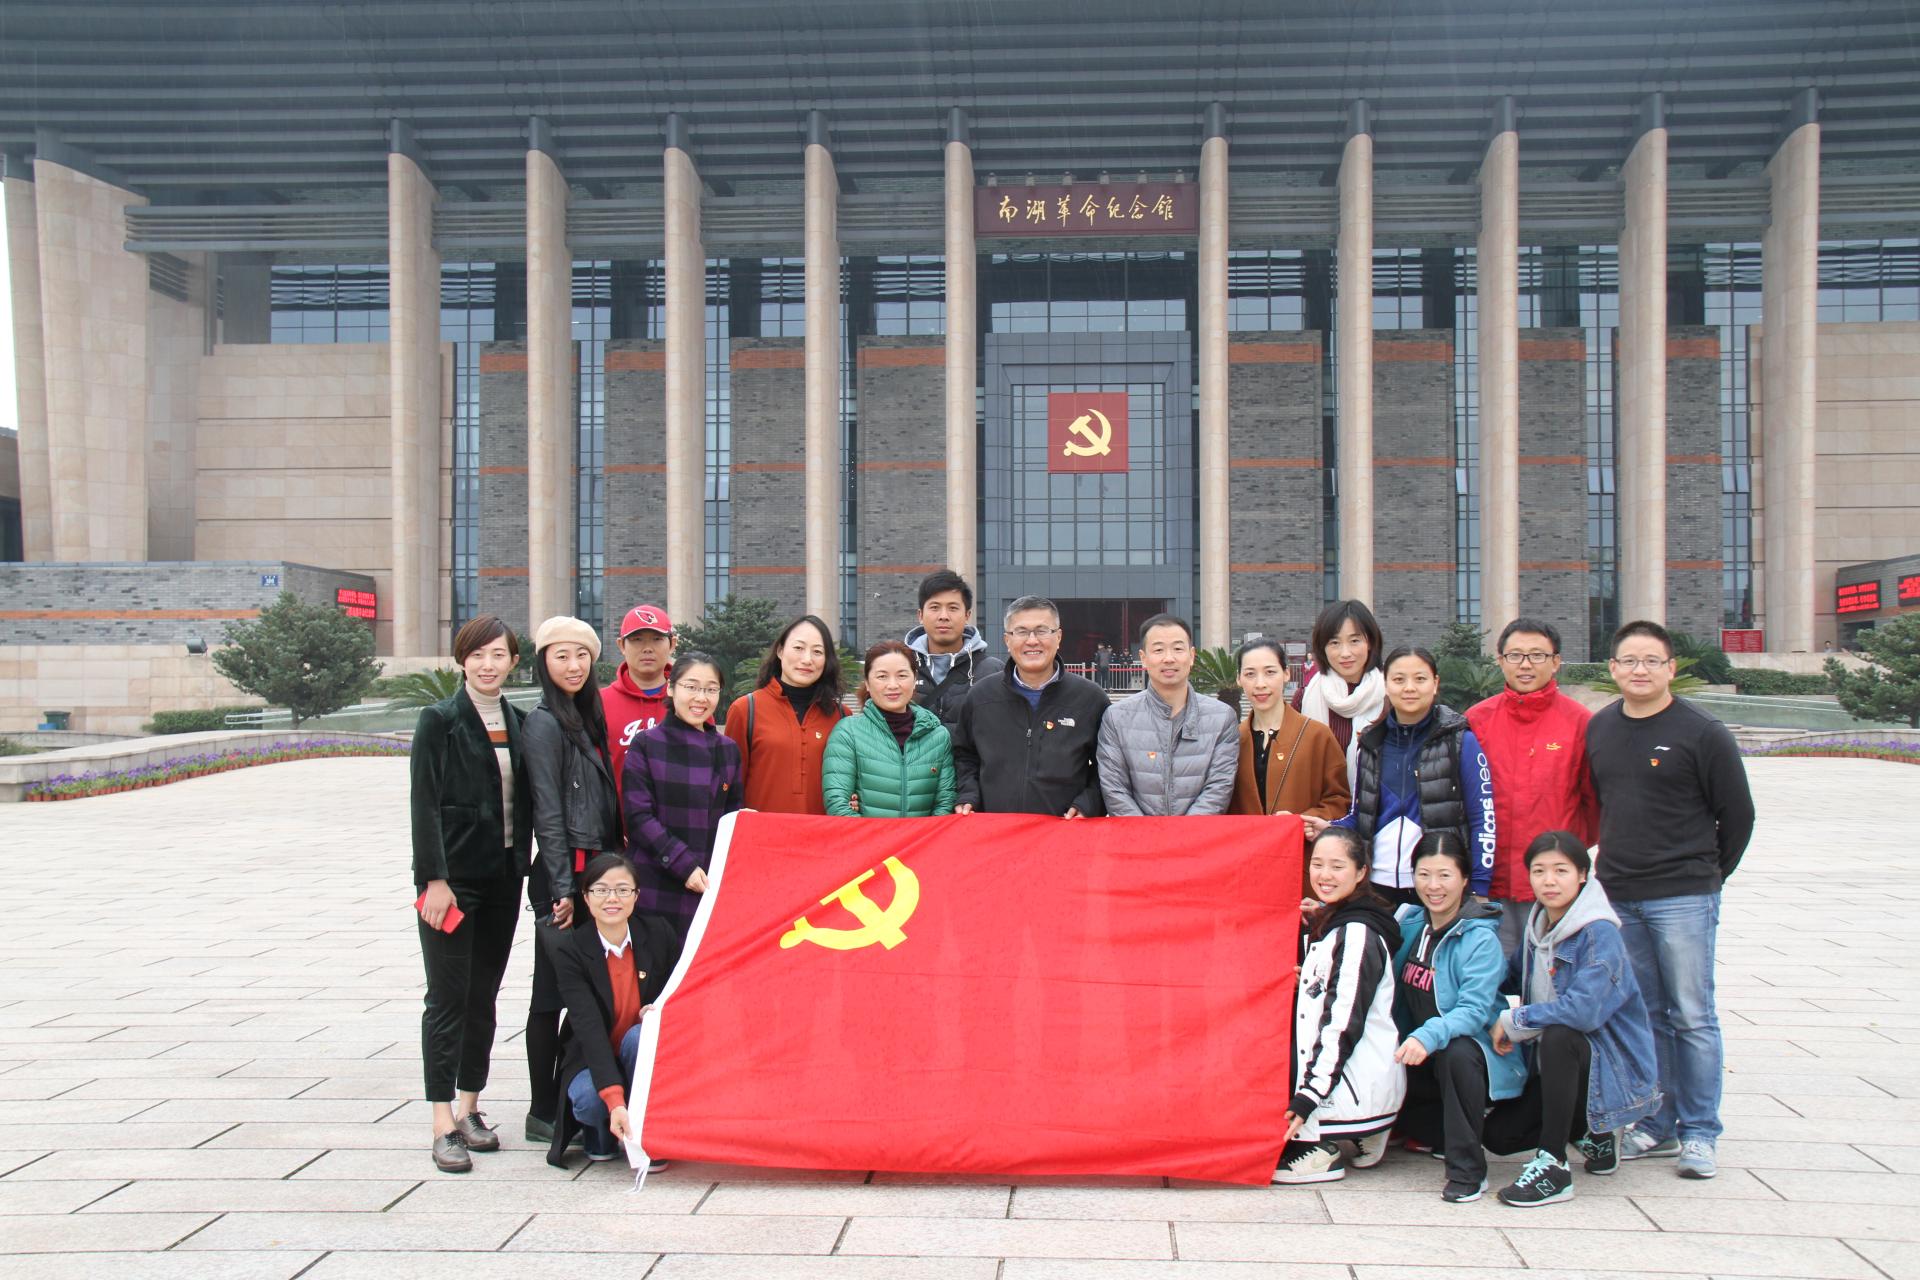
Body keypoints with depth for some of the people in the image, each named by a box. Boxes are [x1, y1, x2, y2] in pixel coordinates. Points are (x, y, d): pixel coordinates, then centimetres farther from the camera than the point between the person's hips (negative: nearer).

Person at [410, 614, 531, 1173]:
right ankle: (444, 1126, 4)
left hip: (503, 877, 5)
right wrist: (434, 879, -15)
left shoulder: (518, 722, 9)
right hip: (453, 878, -5)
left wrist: (523, 865, 6)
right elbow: (424, 803, -10)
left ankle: (469, 1107, 23)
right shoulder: (439, 720, -6)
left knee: (484, 997, 12)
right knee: (448, 998, -2)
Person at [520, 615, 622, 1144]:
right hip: (563, 874, -7)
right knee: (553, 991, 0)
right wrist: (564, 888, -16)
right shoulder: (544, 723, -9)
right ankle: (542, 1112, 9)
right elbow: (548, 812, -13)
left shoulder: (589, 717, 15)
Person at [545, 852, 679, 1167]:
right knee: (588, 1099, -33)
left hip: (647, 1057, 2)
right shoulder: (569, 949, -14)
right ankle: (600, 1132, 4)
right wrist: (615, 1101, -37)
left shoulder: (658, 933, -6)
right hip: (593, 1062, -1)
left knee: (639, 1036, -31)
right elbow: (589, 1027, -25)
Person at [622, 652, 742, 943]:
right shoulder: (646, 744, 0)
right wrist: (684, 864, -14)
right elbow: (638, 817, -6)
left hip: (710, 887, 3)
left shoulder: (728, 749, 12)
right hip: (655, 888, -3)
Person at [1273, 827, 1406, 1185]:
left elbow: (1344, 1024, -20)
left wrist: (1308, 1096, -23)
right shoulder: (1328, 924, 13)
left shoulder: (1357, 934, -15)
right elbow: (1319, 1009, 19)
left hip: (1362, 1086, -9)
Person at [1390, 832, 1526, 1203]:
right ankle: (1436, 1133, 18)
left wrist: (1428, 1036, -43)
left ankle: (1468, 1170, -22)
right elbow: (1397, 992, 13)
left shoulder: (1481, 939, -17)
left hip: (1475, 1048, -7)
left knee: (1455, 1053, -37)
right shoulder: (1410, 921, 2)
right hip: (1421, 1058, 7)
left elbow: (1474, 1010, -28)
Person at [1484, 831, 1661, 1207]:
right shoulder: (1538, 926, 3)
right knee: (1496, 1135, -3)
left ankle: (1553, 1166, -26)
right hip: (1557, 1063, 8)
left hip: (1613, 1065, -7)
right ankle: (1592, 1131, 21)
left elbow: (1584, 1008, -34)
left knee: (1558, 1035, -37)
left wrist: (1513, 1022, -21)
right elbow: (1514, 978, 18)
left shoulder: (1599, 934, -21)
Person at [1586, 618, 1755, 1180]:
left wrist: (1708, 874, 6)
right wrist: (1618, 861, 14)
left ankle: (1699, 1133, 10)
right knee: (1644, 1014, 11)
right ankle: (1657, 1125, 21)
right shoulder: (1598, 729, 8)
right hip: (1617, 897, 5)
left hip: (1683, 898, -5)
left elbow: (1738, 813, 0)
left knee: (1692, 1016, 1)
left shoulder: (1703, 733, -6)